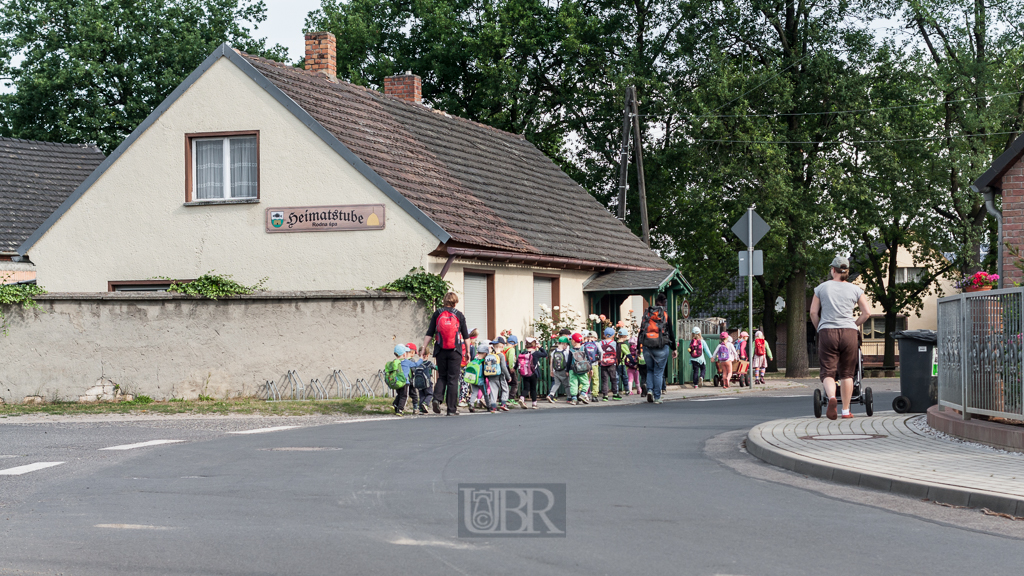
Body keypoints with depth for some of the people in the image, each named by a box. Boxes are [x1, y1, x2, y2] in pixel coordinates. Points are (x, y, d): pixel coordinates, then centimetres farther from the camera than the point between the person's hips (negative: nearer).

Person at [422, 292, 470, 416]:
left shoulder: (437, 314, 3)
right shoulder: (459, 315, 1)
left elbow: (429, 334, 0)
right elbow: (466, 336, 6)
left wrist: (424, 348, 5)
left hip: (440, 351, 1)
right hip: (455, 351, -1)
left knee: (442, 377, 16)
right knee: (453, 379, 3)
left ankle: (437, 398, -10)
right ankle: (452, 409, 3)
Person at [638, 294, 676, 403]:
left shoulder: (646, 314, 7)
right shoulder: (665, 314, 0)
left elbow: (641, 331, 9)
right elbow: (671, 333, 3)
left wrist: (639, 347, 15)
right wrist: (673, 349, 9)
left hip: (647, 347, 2)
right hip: (661, 348, -2)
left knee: (650, 370, 19)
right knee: (658, 372, 2)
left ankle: (649, 390, -1)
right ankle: (657, 397, 2)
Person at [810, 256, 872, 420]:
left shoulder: (822, 287, 6)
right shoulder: (855, 289, 7)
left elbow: (813, 312, 4)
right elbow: (867, 313, 4)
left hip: (827, 332, -1)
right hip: (849, 333, 1)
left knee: (828, 371, -1)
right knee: (847, 373, 10)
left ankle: (831, 397, -31)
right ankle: (846, 410, 12)